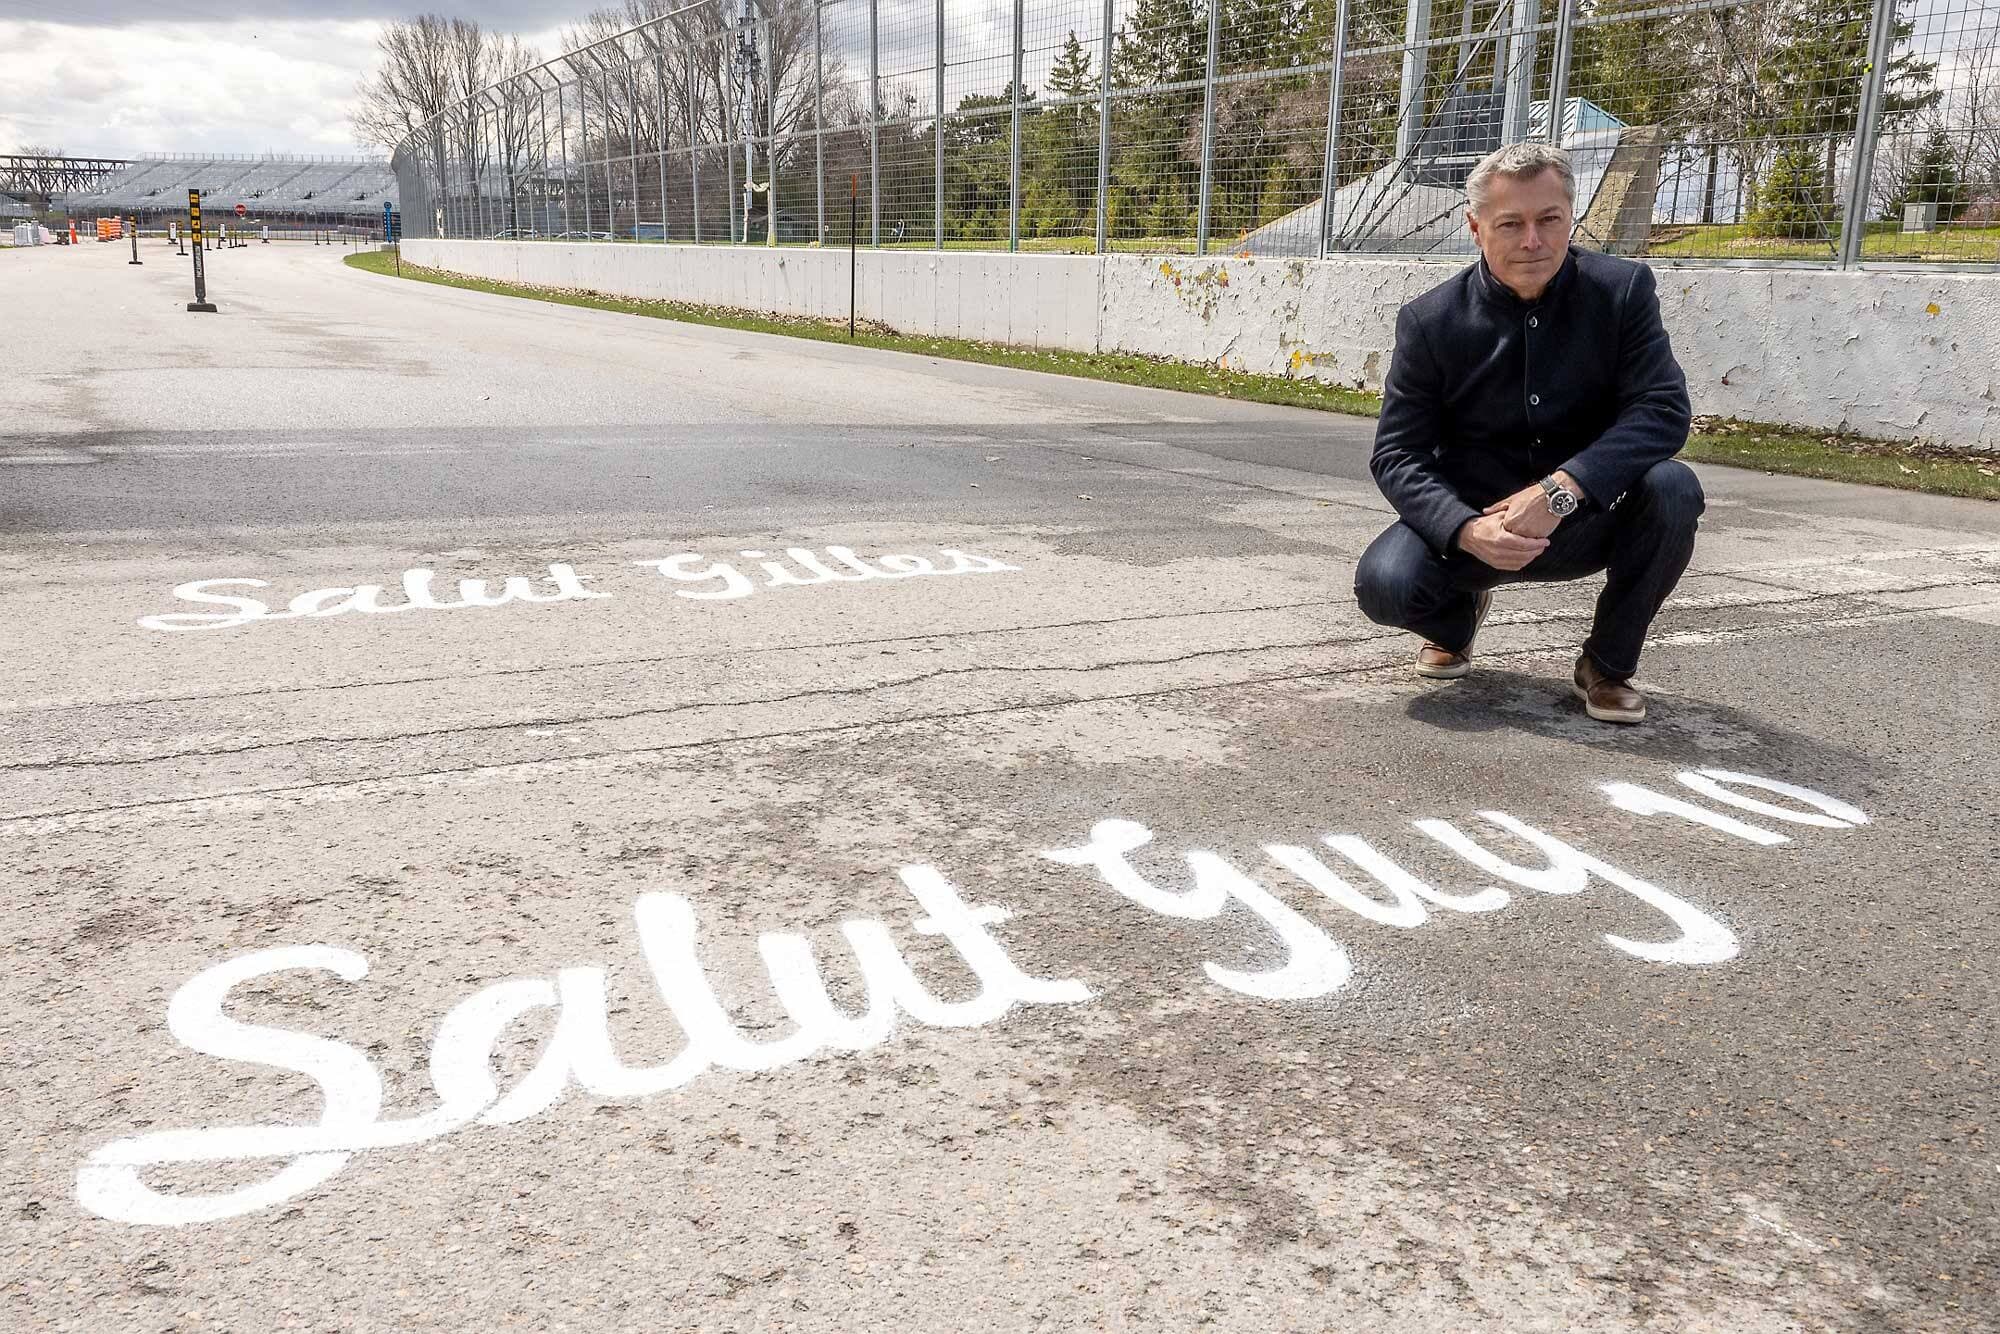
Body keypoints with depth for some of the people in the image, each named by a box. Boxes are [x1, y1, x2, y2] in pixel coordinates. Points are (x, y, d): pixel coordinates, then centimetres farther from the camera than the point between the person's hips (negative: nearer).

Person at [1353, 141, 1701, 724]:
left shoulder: (1623, 288, -8)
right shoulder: (1430, 321, -9)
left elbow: (1663, 408, -17)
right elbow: (1398, 455, -10)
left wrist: (1561, 489, -33)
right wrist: (1467, 530, -30)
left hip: (1587, 520, 1)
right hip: (1471, 520, 0)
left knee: (1672, 489, -30)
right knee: (1383, 582, -28)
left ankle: (1607, 665, -4)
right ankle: (1458, 617, 13)